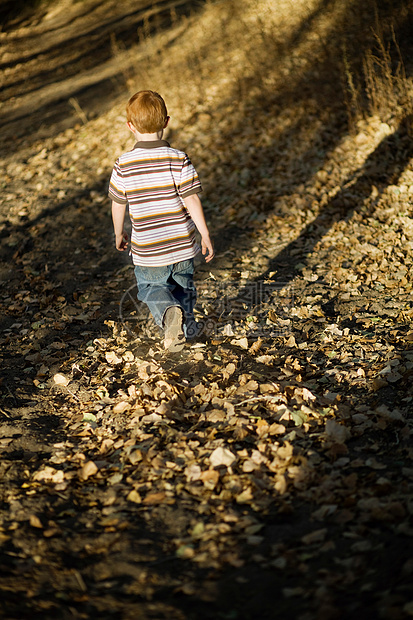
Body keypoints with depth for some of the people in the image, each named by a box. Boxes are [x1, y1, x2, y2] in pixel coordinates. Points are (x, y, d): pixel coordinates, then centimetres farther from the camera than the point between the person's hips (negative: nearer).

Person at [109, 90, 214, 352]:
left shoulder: (123, 166, -11)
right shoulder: (179, 160, -14)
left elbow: (118, 205, 0)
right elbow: (192, 200, -13)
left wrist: (119, 233, 18)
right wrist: (205, 235, -3)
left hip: (147, 251, 0)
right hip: (182, 245, 1)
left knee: (151, 287, 20)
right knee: (183, 285, 25)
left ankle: (168, 312, -8)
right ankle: (187, 327, 37)